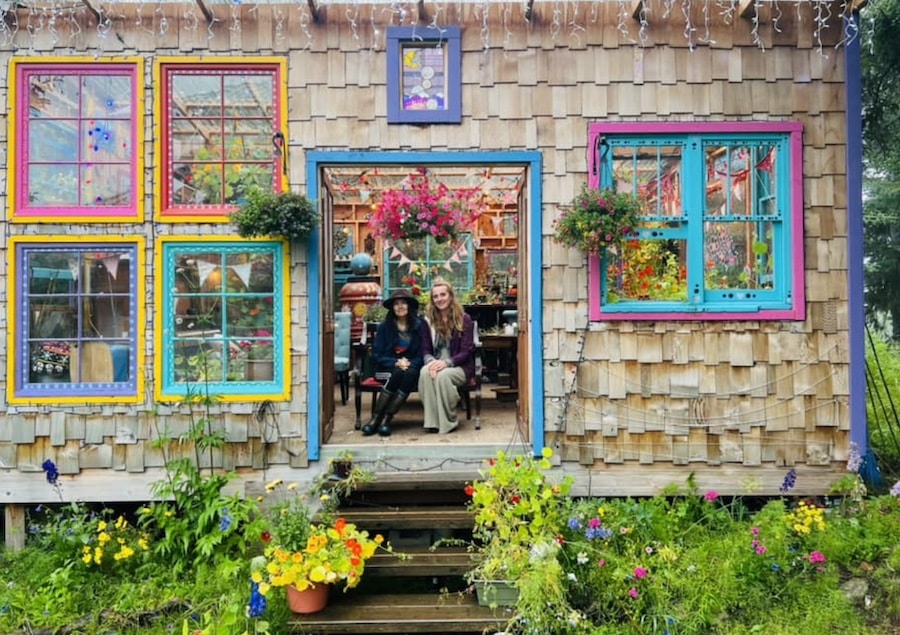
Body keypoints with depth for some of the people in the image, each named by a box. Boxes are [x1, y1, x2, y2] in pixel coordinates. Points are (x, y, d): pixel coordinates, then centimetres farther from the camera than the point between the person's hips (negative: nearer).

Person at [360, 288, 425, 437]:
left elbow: (421, 354, 2)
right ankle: (375, 417, -30)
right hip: (389, 368, 0)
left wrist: (409, 364, -18)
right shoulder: (384, 327, 4)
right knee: (398, 373, -34)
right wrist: (396, 363, -17)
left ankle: (386, 419, -33)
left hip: (412, 367, 1)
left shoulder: (418, 326, 4)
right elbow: (377, 354, -1)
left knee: (411, 374, -34)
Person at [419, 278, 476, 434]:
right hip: (436, 364, 3)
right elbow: (425, 350, 7)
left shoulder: (464, 319, 0)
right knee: (425, 372, -33)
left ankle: (449, 421, -18)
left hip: (460, 367, -2)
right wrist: (431, 361, -18)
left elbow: (466, 351, -6)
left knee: (443, 375, -35)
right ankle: (432, 421, -28)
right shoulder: (429, 320, 9)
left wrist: (447, 362, -23)